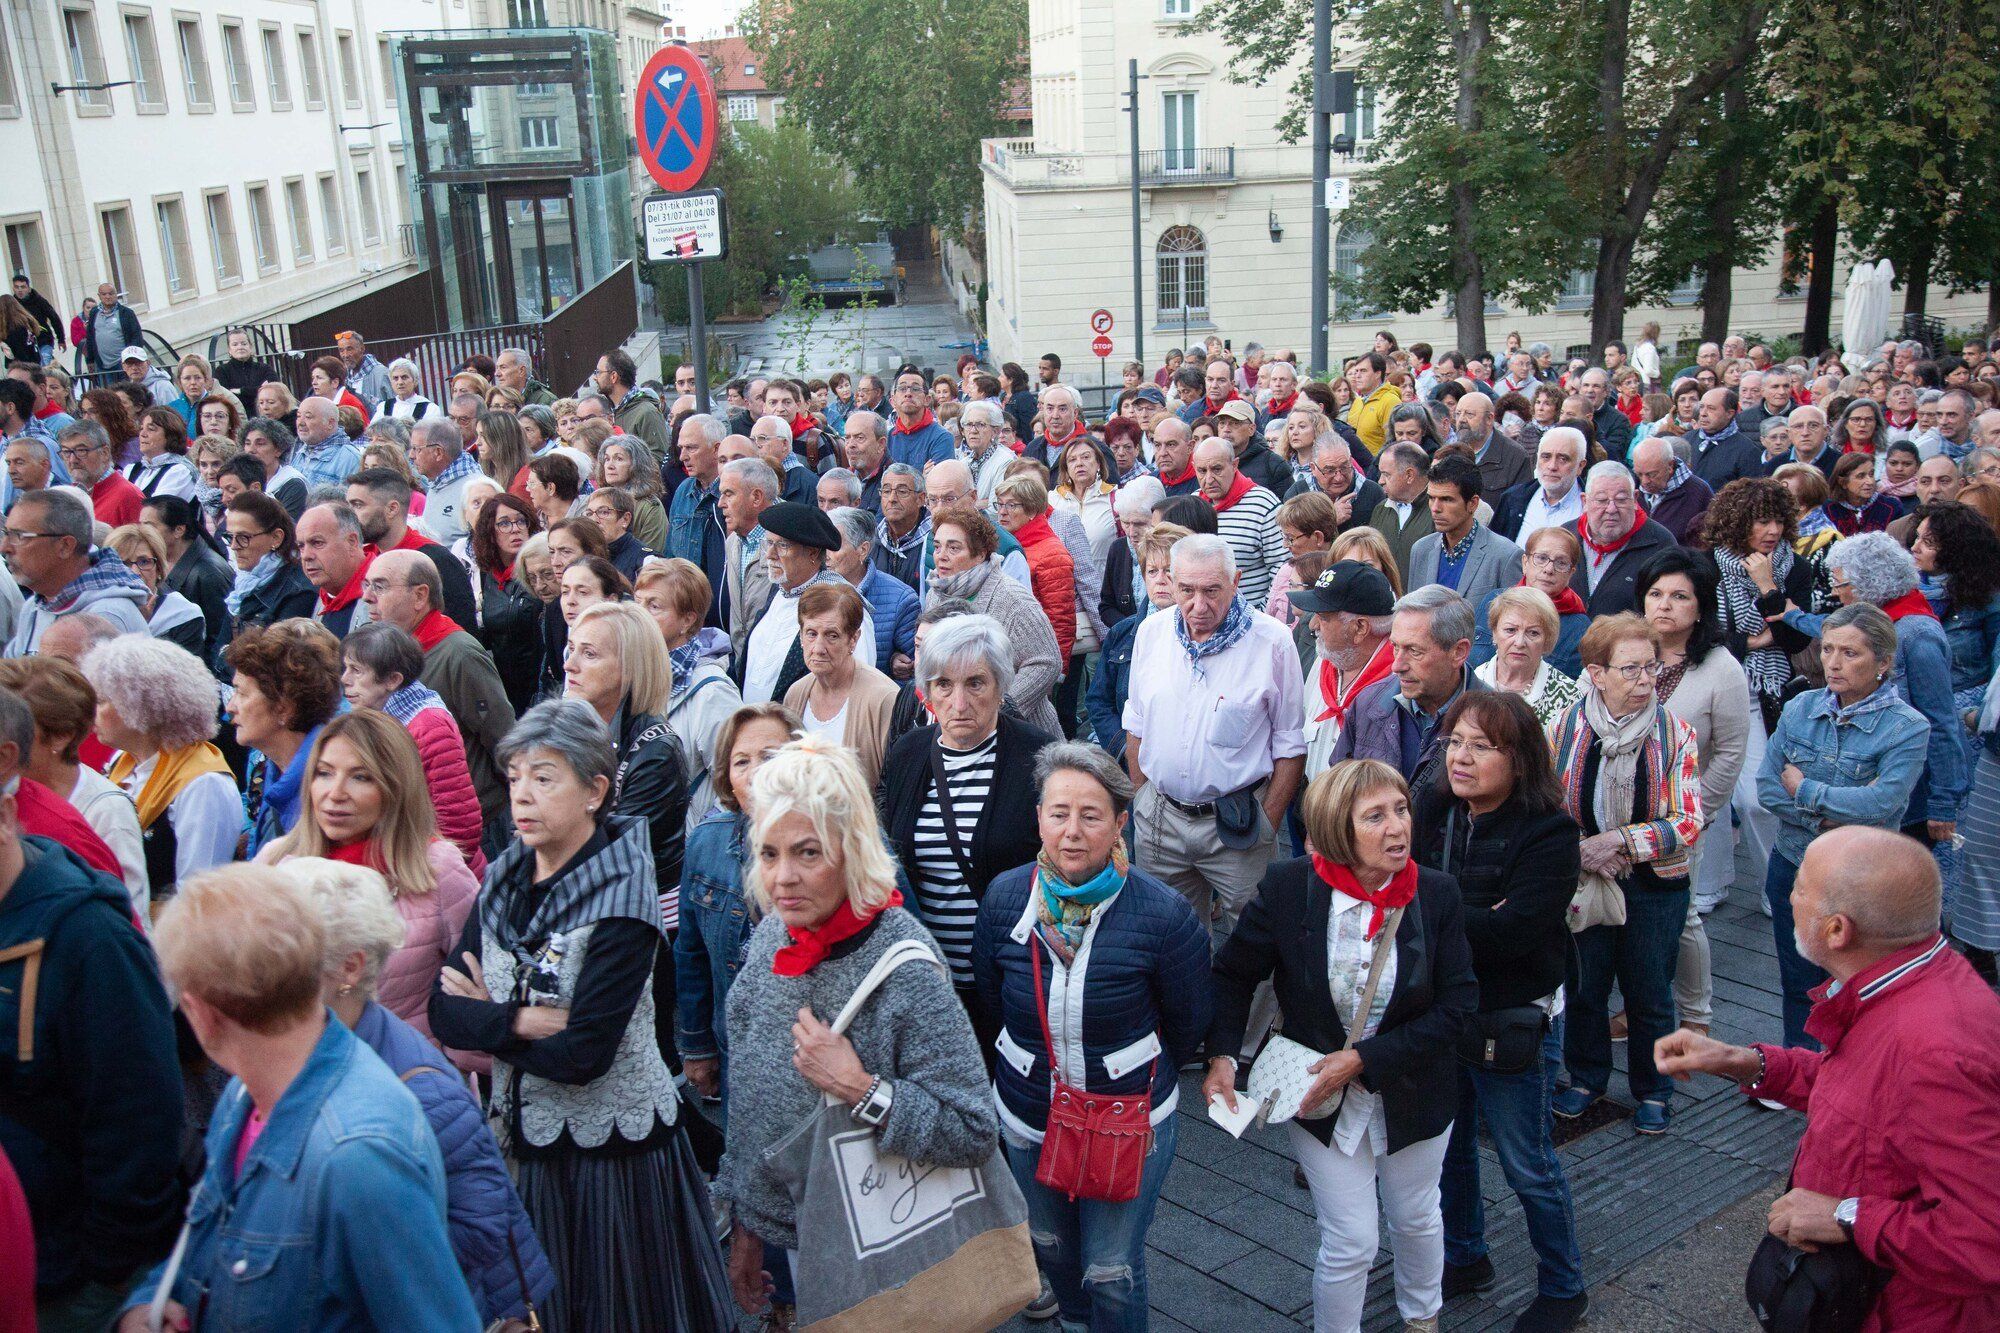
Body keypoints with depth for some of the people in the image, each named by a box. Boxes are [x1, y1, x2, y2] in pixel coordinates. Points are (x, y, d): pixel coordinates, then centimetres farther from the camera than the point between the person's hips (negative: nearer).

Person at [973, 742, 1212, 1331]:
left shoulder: (1163, 914, -22)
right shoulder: (1004, 898, -13)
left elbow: (1188, 1026, -5)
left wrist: (1143, 1083, 7)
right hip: (1027, 1119, 4)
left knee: (1111, 1274, 6)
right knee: (1051, 1248, 24)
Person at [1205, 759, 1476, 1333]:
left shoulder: (1436, 894, -16)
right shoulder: (1288, 888, -20)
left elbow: (1456, 1007, -15)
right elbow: (1234, 973, -7)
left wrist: (1364, 1060, -21)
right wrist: (1221, 1057, -20)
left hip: (1413, 1093, 2)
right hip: (1319, 1098, -2)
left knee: (1416, 1219, 25)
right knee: (1350, 1243, 4)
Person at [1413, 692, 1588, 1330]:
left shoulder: (1549, 834, -19)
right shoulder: (1431, 809, -4)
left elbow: (1511, 932, -29)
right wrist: (1471, 918, -22)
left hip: (1512, 1024, -5)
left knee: (1526, 1165, 10)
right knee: (1448, 1146, 22)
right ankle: (1465, 1259, 45)